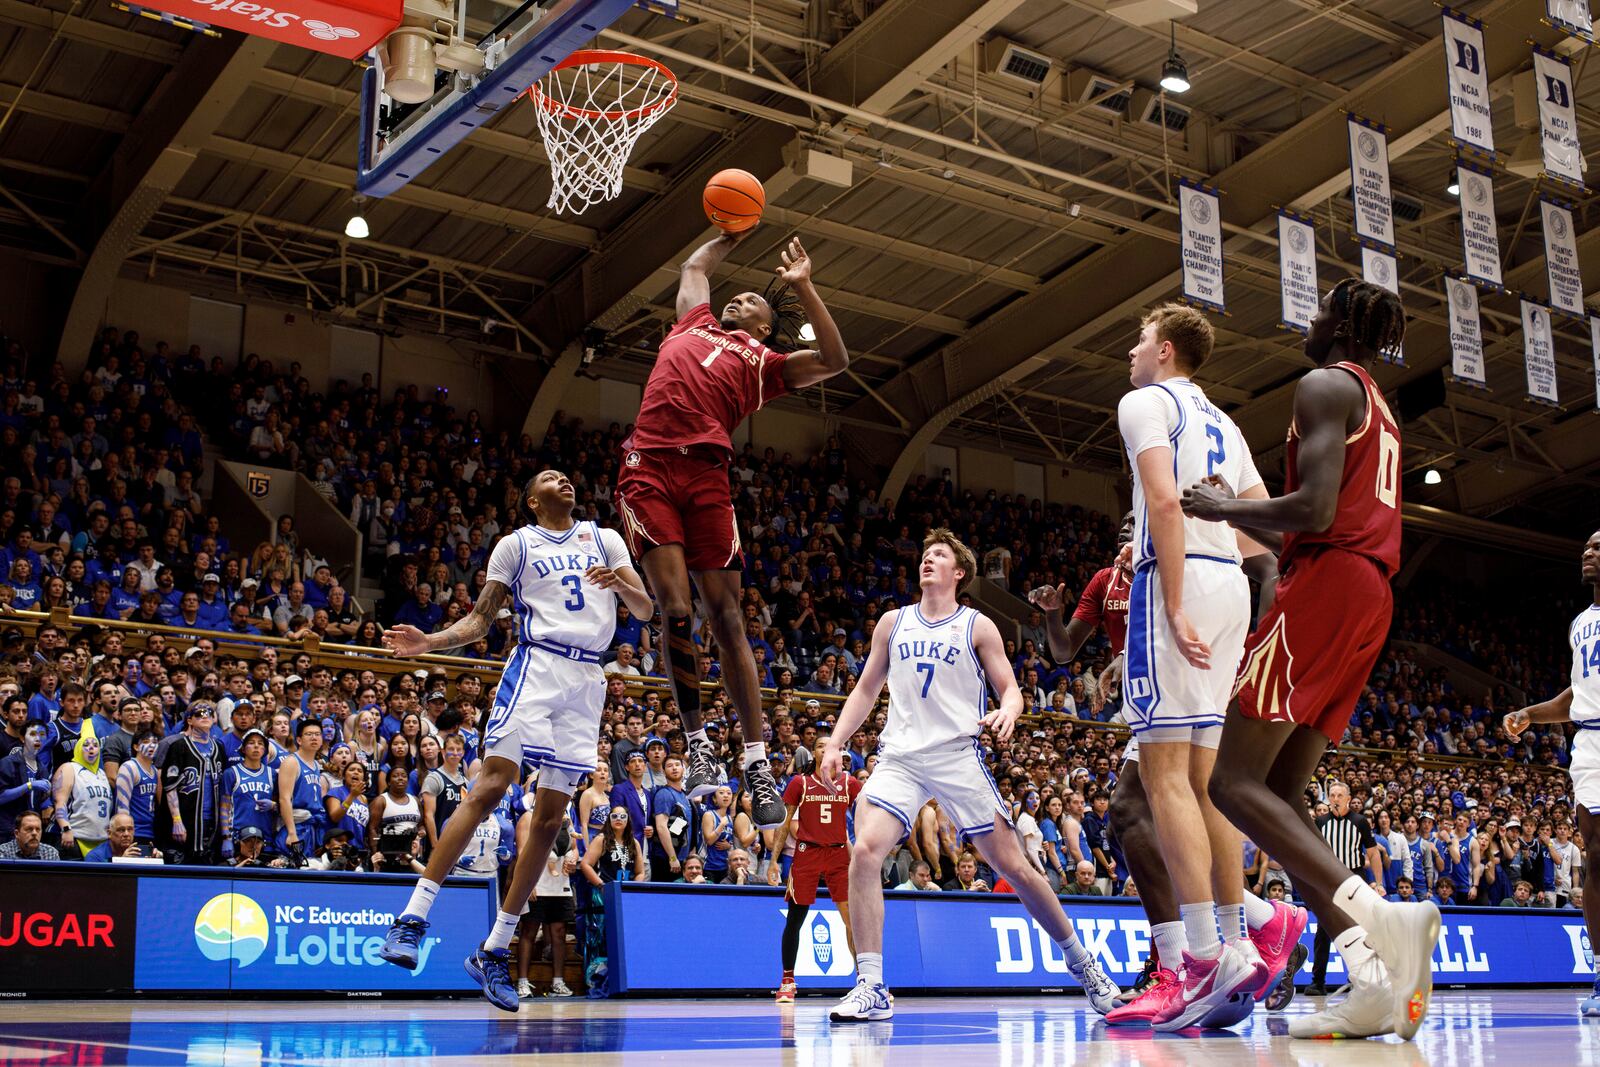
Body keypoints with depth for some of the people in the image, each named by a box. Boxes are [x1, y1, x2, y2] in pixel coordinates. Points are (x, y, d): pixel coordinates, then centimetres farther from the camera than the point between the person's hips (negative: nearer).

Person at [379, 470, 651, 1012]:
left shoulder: (604, 538, 20)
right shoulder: (516, 544, 13)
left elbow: (646, 609, 14)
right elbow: (480, 619, 11)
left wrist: (622, 584, -8)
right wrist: (430, 641, -7)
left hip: (588, 678, 3)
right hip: (537, 665, -3)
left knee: (550, 817, 0)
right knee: (490, 785, -20)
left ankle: (494, 951, 6)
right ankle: (413, 918, -19)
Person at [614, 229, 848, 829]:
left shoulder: (765, 363, 20)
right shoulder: (696, 323, 28)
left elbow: (834, 361, 5)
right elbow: (694, 267, 46)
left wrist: (802, 288, 4)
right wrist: (735, 236, 50)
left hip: (705, 472, -1)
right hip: (649, 468, 1)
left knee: (726, 616, -5)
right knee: (675, 610, -11)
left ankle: (756, 761, -3)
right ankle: (697, 742, -2)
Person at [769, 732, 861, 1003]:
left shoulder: (850, 783, 6)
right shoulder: (799, 783, 4)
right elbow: (785, 823, 5)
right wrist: (774, 860, -1)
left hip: (839, 854, 1)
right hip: (806, 853, -1)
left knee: (852, 917, -6)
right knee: (795, 919, 1)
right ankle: (787, 982, 12)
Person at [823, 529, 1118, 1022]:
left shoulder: (978, 627, 7)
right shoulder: (893, 622, 15)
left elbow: (1010, 688, 5)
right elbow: (865, 690, 20)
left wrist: (1007, 711, -19)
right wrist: (834, 743, 9)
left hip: (958, 756, -2)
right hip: (900, 756, 2)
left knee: (1012, 866, -1)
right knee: (864, 851, -22)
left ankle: (1081, 962, 20)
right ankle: (871, 987, -17)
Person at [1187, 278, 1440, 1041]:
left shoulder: (1326, 384, -3)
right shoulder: (1378, 408, 28)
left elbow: (1315, 510, -17)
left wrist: (1222, 506, -3)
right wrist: (1234, 514, 33)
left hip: (1327, 588, -10)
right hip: (1367, 602, 10)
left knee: (1235, 783, -12)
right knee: (1280, 792, 7)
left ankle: (1376, 915, -29)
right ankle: (1373, 980, -5)